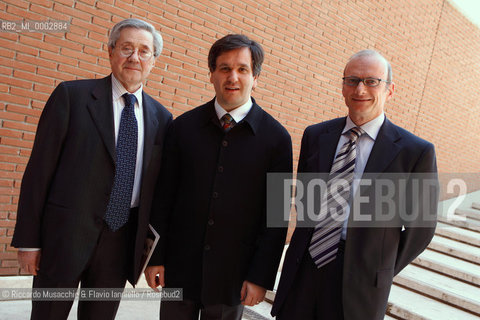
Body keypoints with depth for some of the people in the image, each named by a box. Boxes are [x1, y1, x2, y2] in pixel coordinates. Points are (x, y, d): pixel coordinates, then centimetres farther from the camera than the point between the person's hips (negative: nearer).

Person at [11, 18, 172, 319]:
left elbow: (157, 184, 7)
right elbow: (39, 169, -6)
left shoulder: (161, 117, 4)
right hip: (65, 235, -2)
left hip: (121, 241, 3)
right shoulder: (71, 95, -5)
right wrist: (28, 239, -7)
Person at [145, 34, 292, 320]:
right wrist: (155, 257, 2)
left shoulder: (276, 138, -7)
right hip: (179, 267, 2)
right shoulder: (184, 126, -1)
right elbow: (163, 196, 2)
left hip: (232, 275, -1)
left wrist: (261, 277, -7)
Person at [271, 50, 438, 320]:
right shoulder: (315, 135, 3)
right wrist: (313, 243, 8)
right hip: (303, 269, 3)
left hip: (360, 284, -3)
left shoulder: (416, 152, -8)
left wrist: (381, 272, 5)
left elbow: (420, 229, -1)